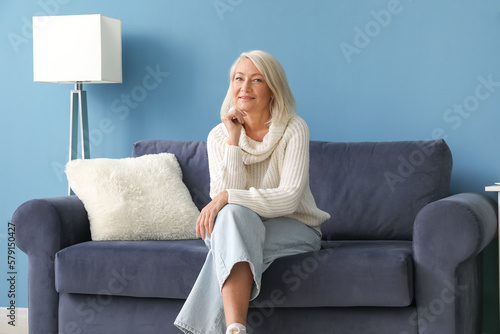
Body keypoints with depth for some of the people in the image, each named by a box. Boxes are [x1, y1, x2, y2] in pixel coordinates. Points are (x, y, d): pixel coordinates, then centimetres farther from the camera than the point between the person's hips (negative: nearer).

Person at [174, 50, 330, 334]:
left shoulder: (294, 130, -10)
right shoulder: (219, 136, 0)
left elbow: (288, 199, -21)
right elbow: (223, 196, -14)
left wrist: (227, 198, -27)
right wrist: (233, 141, -18)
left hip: (294, 229, -2)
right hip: (243, 227, 3)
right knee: (234, 213, -34)